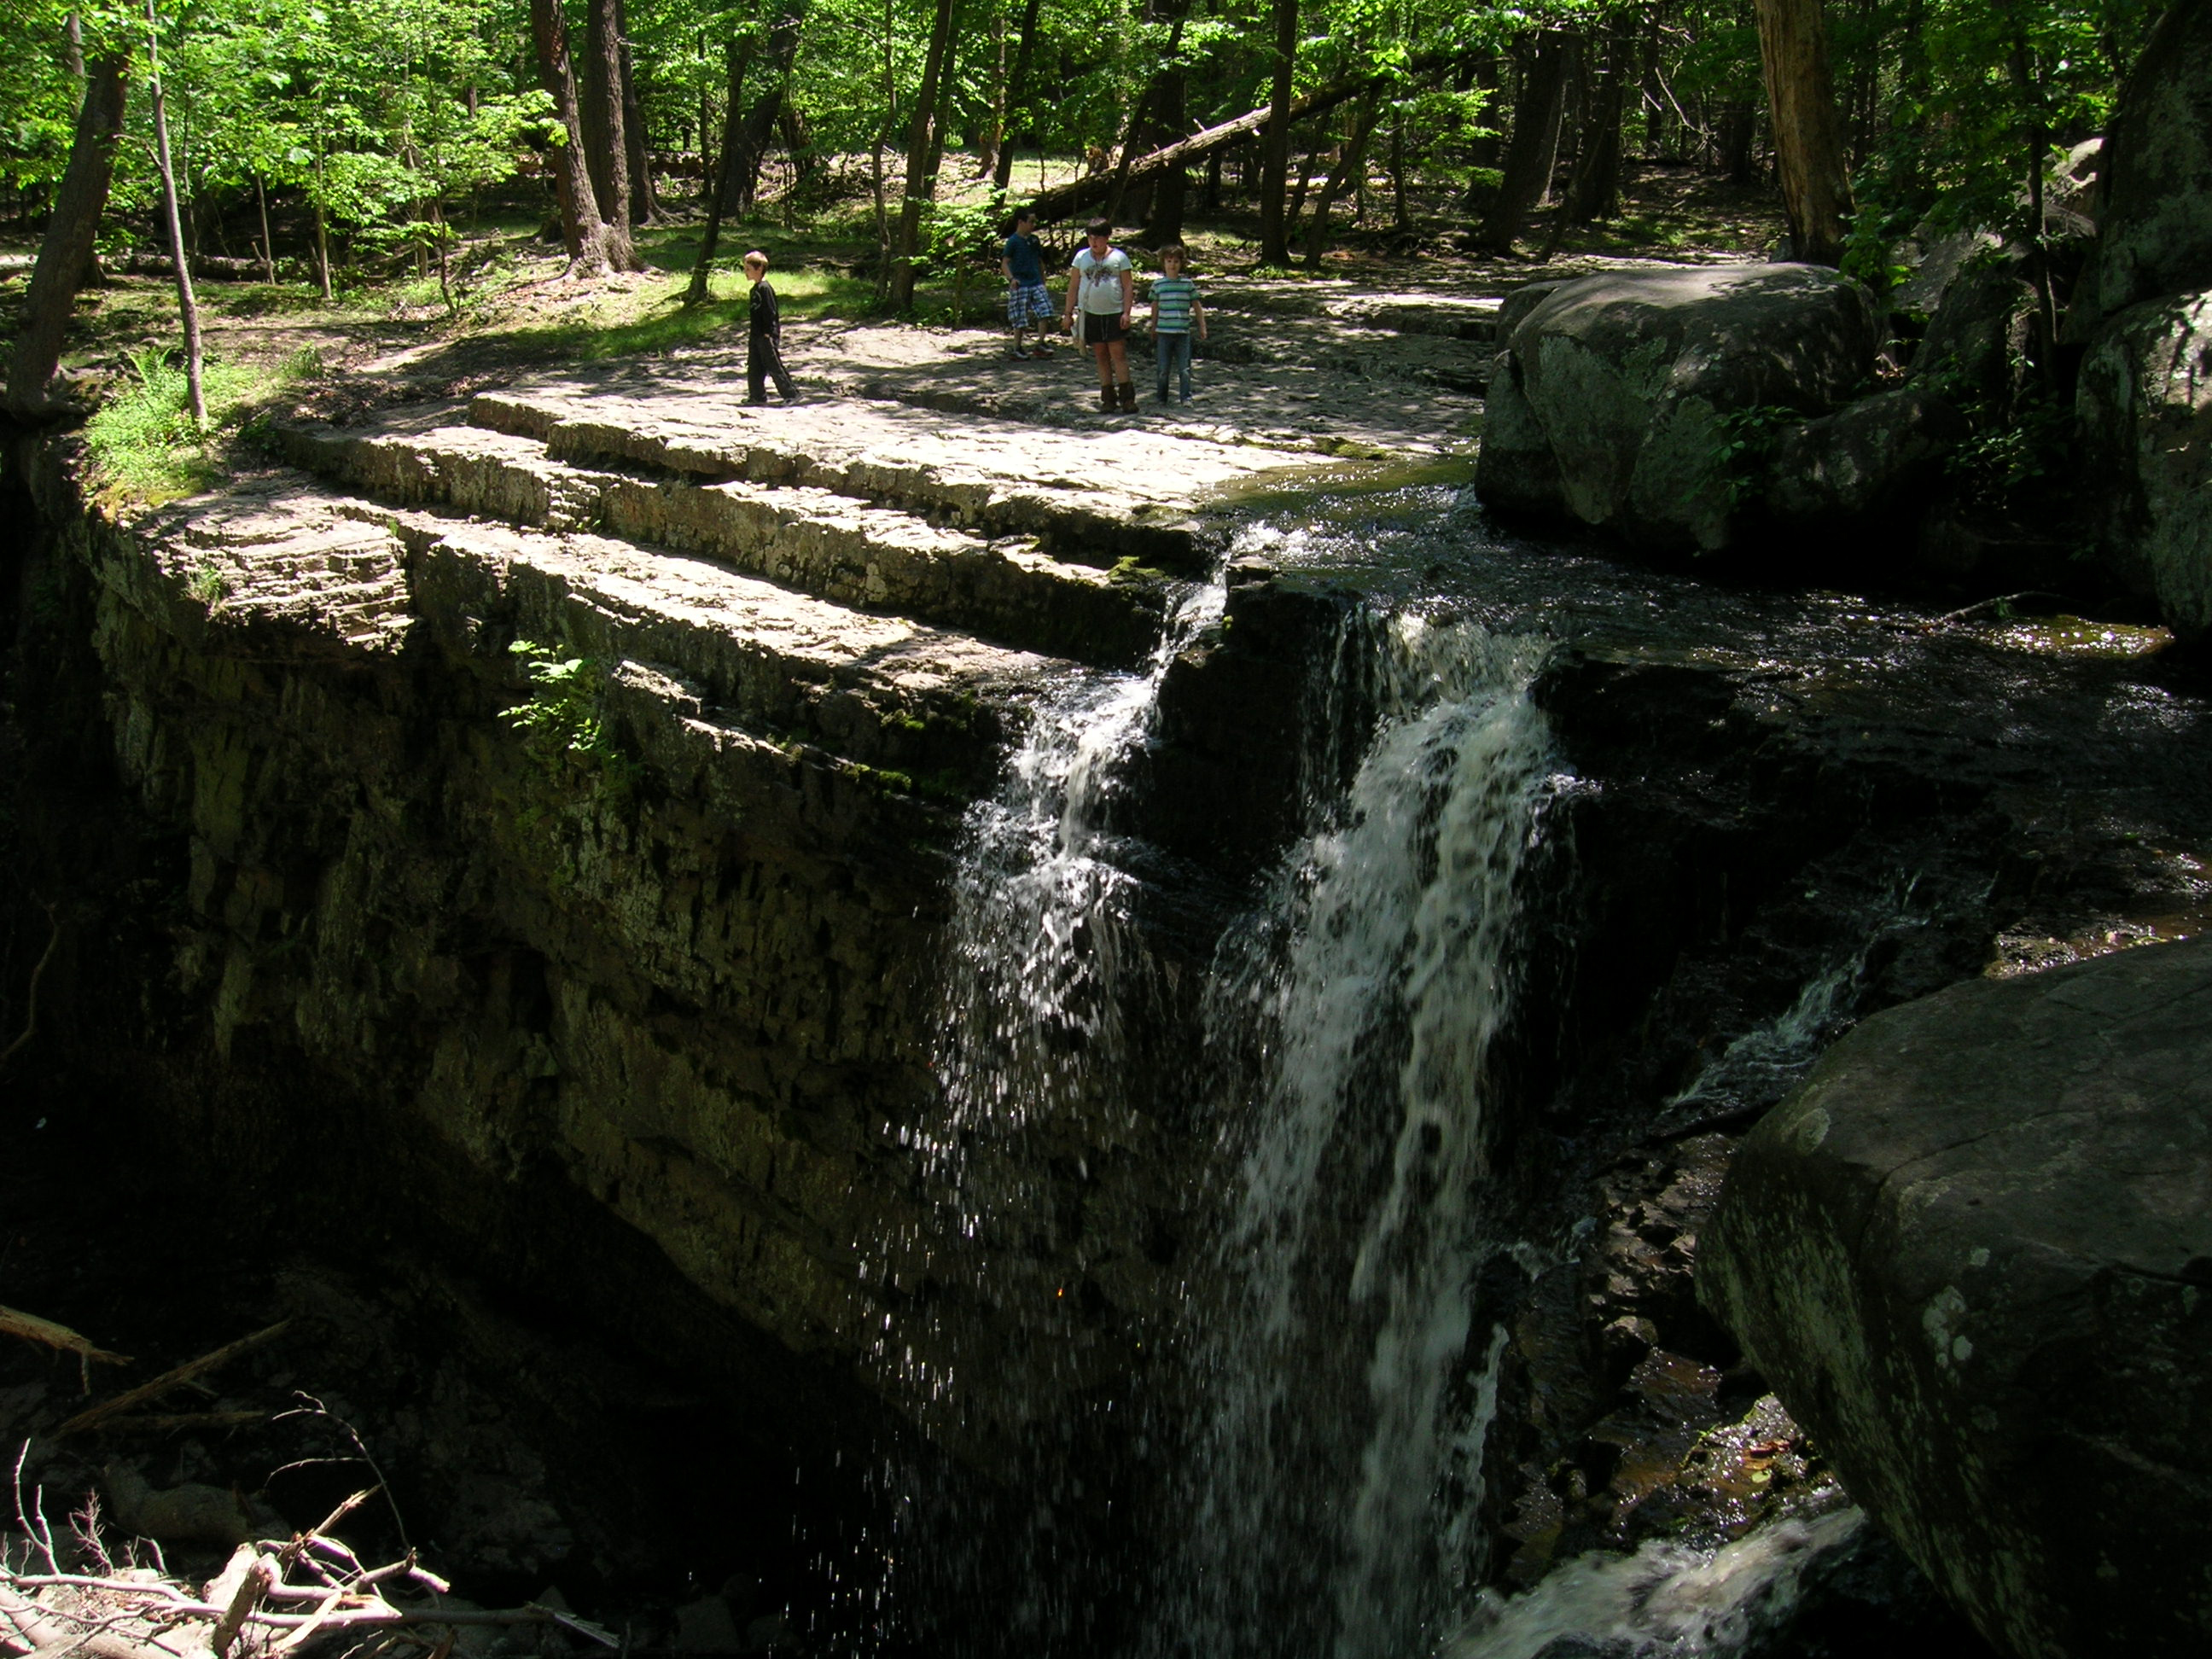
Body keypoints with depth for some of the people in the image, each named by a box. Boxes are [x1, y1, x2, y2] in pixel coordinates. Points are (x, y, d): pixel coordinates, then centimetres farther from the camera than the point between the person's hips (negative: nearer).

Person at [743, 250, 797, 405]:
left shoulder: (765, 288, -15)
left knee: (774, 366, -6)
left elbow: (770, 313, -18)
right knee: (754, 367, 9)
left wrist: (768, 334, -19)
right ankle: (757, 396, 15)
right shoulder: (755, 289, 13)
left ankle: (791, 395, -1)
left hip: (767, 336, -10)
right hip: (756, 336, 10)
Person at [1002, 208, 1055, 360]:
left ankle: (1040, 344, 1)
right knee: (1020, 318, 0)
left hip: (1036, 283, 5)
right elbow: (1005, 262, -10)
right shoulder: (1013, 241, -7)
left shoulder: (1034, 240, 10)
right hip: (1020, 284, -5)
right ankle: (1017, 347, 12)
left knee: (1045, 312, -7)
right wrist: (1011, 278, -25)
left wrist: (1043, 280, 21)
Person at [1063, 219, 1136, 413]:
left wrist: (1126, 313, -9)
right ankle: (1108, 398, 10)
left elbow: (1128, 286, 0)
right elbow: (1073, 287, 11)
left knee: (1118, 355, -8)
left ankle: (1126, 397, -6)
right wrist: (1069, 313, 7)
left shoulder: (1119, 257, 2)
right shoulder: (1082, 257, 9)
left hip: (1115, 313, -3)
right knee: (1101, 357, 6)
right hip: (1091, 314, 3)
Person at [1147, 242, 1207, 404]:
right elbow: (1155, 307, 14)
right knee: (1164, 368, 5)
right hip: (1164, 331, 0)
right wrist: (1153, 329, 19)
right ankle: (1161, 396, 16)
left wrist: (1202, 327, 9)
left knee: (1184, 367, -1)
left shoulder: (1188, 283, 3)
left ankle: (1186, 397, 5)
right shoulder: (1158, 283, 4)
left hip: (1183, 331, 0)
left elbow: (1197, 306, 10)